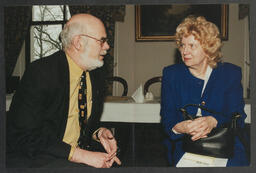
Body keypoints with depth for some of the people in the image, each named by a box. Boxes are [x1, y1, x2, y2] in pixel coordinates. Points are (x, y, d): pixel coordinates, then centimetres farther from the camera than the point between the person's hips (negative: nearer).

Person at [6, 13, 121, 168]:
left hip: (78, 151, 7)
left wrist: (99, 132, -5)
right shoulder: (41, 72, -17)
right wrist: (81, 155, -25)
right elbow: (23, 136, -22)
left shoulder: (97, 75, 6)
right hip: (32, 158, -6)